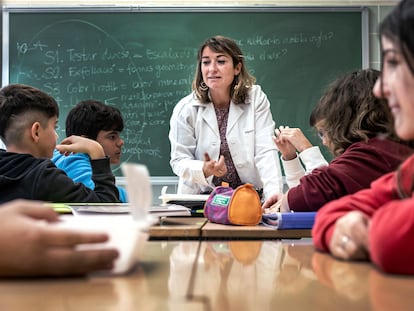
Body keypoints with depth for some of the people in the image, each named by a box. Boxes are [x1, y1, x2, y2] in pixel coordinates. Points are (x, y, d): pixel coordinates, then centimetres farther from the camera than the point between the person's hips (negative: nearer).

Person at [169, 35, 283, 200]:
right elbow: (179, 160, 0)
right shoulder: (185, 109, -2)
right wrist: (204, 170, -22)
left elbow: (266, 152, -9)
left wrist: (274, 193, -23)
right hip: (200, 198, 1)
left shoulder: (256, 99, -1)